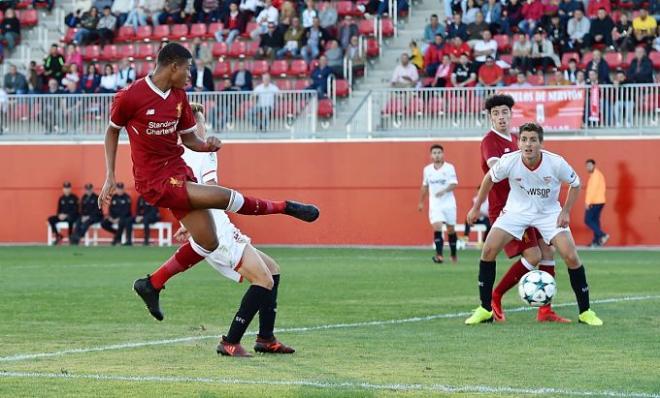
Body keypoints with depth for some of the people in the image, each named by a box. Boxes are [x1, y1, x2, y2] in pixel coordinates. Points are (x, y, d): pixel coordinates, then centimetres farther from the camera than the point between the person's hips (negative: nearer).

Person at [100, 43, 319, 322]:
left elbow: (189, 139, 13)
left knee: (208, 242, 6)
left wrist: (208, 145, -10)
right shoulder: (130, 97, -13)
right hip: (155, 181, -8)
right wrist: (109, 176, -1)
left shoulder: (178, 97, 7)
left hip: (178, 172, 8)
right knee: (225, 197, -20)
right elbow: (113, 130, 2)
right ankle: (284, 207, 4)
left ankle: (152, 285, 19)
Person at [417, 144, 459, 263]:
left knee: (451, 229, 8)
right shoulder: (427, 169, 5)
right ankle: (439, 255, -21)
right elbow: (424, 186, 18)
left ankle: (454, 255, 25)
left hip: (448, 203, -1)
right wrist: (421, 202, 23)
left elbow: (454, 184, -13)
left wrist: (444, 190, -31)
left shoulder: (449, 168, -5)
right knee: (437, 227, -16)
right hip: (435, 204, 1)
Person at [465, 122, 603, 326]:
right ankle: (485, 310, -1)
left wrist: (566, 211, -12)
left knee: (571, 257, -14)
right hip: (517, 210, 1)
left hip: (549, 212, -1)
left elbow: (575, 183, -3)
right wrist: (476, 208, 8)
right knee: (488, 250, -15)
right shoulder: (508, 162, -23)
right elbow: (490, 178, 0)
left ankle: (585, 311, 3)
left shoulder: (556, 163, -25)